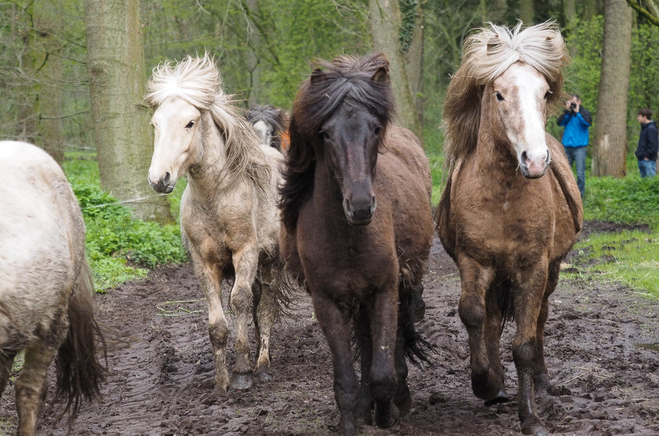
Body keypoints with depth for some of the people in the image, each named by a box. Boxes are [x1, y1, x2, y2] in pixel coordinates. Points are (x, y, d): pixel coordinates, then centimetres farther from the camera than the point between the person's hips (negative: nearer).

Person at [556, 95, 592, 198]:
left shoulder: (584, 112, 4)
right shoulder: (567, 113, 12)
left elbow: (588, 122, -15)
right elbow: (559, 123, -3)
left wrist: (577, 112, -14)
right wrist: (567, 111, -10)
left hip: (579, 147, -4)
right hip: (567, 146, 4)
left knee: (580, 173, -6)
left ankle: (579, 195, -2)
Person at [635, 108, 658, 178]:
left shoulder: (651, 128, -14)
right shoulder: (644, 127, 15)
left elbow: (653, 145, -18)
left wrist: (647, 156, -17)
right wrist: (638, 153, 13)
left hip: (648, 160, -10)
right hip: (641, 159, 10)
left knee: (651, 179, -8)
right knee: (644, 178, 12)